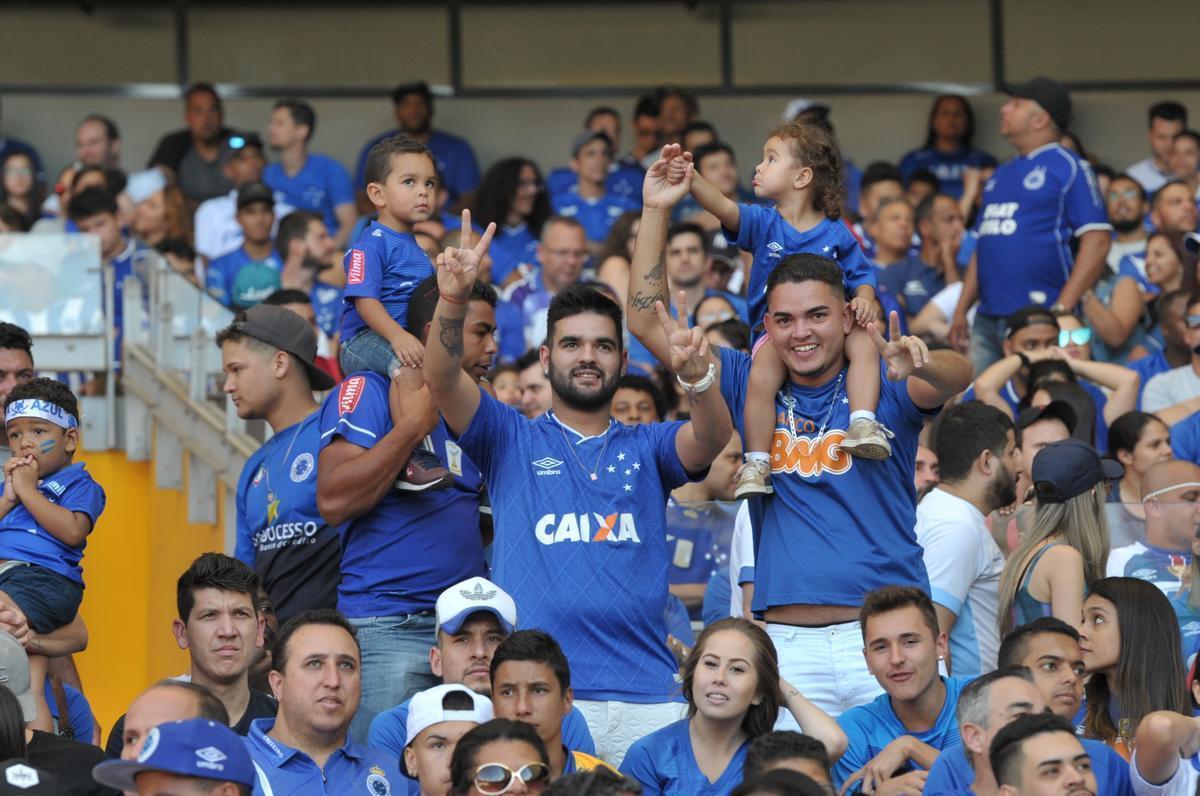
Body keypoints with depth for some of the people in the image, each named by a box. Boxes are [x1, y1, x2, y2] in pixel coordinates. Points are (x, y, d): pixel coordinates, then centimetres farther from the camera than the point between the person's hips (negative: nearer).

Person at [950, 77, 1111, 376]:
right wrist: (961, 311, 17)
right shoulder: (1001, 175, 22)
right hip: (987, 321, 8)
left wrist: (1062, 309, -16)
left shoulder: (1067, 167, -3)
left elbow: (1098, 240, -10)